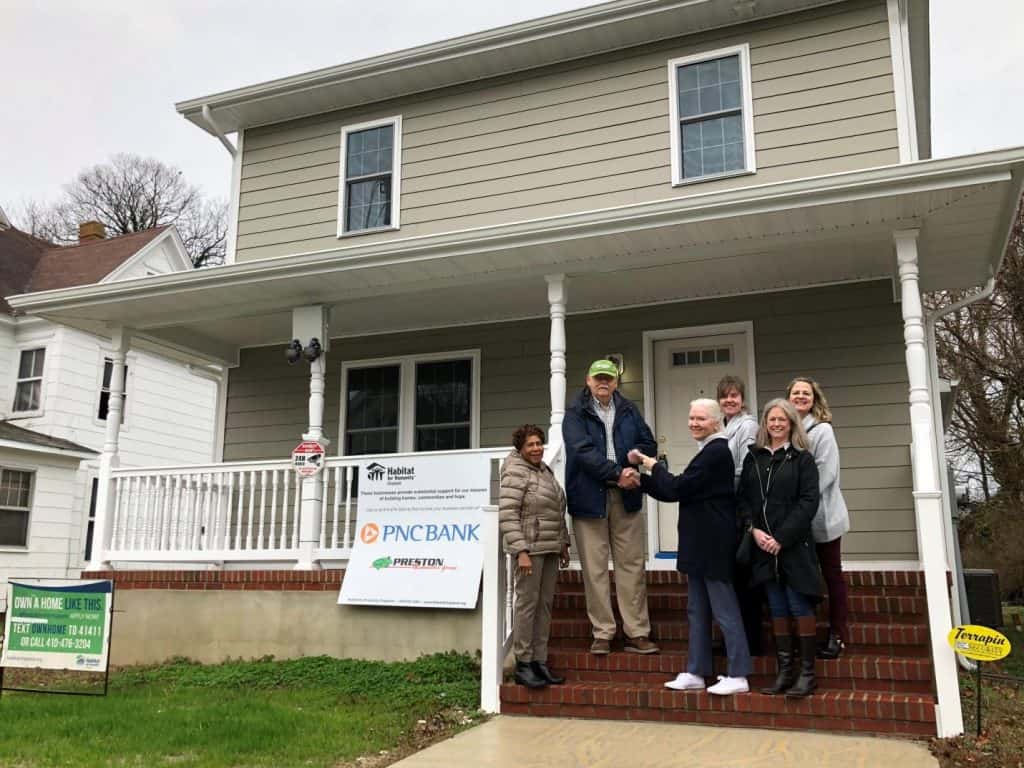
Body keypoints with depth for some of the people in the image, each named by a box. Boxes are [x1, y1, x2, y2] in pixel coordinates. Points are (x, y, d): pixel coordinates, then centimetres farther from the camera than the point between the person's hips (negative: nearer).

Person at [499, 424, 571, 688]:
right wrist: (521, 551, -20)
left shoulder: (546, 470, 15)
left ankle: (539, 662, 17)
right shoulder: (515, 473, -9)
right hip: (529, 548, -8)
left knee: (545, 604, 9)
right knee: (527, 602, -4)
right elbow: (507, 515, -16)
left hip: (550, 549, 8)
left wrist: (564, 543, 17)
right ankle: (523, 665, 5)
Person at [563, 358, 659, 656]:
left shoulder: (629, 411, 13)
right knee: (595, 569, 1)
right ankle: (602, 634, 9)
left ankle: (637, 633, 10)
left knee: (632, 565, 4)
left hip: (626, 497, 3)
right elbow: (583, 451, -12)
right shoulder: (575, 414, 1)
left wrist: (632, 470, -10)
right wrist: (617, 474, -19)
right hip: (589, 497, -3)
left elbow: (649, 444, 9)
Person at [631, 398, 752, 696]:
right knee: (697, 611, 13)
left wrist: (654, 466, -3)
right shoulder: (712, 451, 16)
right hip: (701, 545, 10)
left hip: (713, 546, -10)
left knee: (725, 610, -2)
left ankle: (738, 676, 7)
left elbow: (677, 489, -19)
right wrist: (641, 480, 7)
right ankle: (695, 672, 20)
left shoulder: (715, 451, -16)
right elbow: (680, 492, 15)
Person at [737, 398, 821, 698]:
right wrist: (754, 529, -8)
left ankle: (807, 672, 8)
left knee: (800, 607, -1)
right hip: (763, 546, 4)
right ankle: (784, 670, 16)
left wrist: (781, 538, -14)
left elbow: (808, 502, -7)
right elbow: (742, 498, 8)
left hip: (793, 545, -3)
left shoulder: (802, 459, 0)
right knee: (777, 609, 9)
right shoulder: (753, 457, 10)